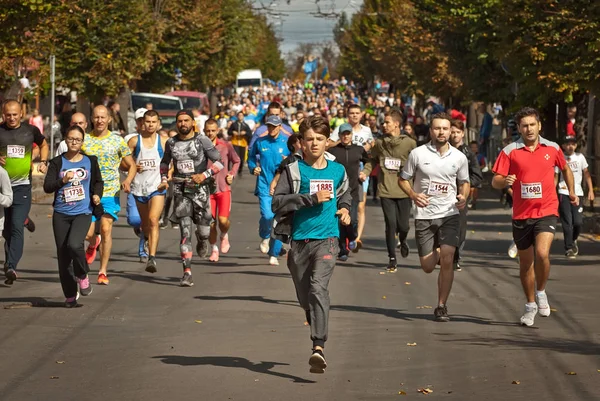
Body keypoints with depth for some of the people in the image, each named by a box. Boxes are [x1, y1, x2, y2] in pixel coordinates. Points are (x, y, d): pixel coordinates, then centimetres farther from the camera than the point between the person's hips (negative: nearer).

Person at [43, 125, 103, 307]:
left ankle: (82, 276, 3)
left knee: (74, 245, -26)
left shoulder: (90, 161, 5)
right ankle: (70, 295, 18)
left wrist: (97, 194, 2)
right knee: (63, 255, 3)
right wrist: (63, 180, -22)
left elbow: (98, 181, 20)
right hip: (61, 214, 1)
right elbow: (47, 187, -7)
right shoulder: (57, 162, 1)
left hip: (83, 213, -1)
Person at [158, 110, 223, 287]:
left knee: (203, 231, 5)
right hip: (180, 191, 1)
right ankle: (187, 273, -8)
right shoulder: (171, 143, 7)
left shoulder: (202, 140, -4)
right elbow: (165, 162, 25)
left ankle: (201, 240, 45)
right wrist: (164, 179, 9)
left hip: (200, 189, -1)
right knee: (185, 232, -8)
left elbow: (219, 162, -3)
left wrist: (204, 175, -17)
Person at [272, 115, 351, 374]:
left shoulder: (337, 171, 11)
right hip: (299, 240, 1)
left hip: (327, 239, -1)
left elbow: (345, 194, 32)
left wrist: (344, 209, 11)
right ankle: (318, 331, 41)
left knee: (318, 287, -22)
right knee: (305, 298, 10)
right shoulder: (293, 170, 0)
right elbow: (277, 202, -11)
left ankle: (318, 348, -33)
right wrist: (311, 199, -16)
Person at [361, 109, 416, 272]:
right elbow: (373, 160, 15)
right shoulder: (380, 143, 5)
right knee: (391, 224, -4)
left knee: (403, 226, 1)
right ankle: (392, 258, 9)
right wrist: (365, 172, -3)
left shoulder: (409, 143, -2)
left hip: (404, 191, -1)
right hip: (386, 190, 1)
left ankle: (402, 240, 39)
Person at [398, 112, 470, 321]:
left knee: (446, 261, -15)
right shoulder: (418, 154, -3)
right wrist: (413, 195, -13)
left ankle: (442, 306, -3)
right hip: (424, 216, 0)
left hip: (449, 215, 0)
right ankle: (437, 253, 40)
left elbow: (464, 182, 17)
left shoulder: (459, 157, 3)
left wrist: (463, 197, -4)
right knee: (428, 267, 2)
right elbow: (403, 179, 6)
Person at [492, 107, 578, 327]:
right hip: (521, 215, 1)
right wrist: (505, 181, -25)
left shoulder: (552, 149, 2)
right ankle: (531, 305, 28)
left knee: (542, 253, -22)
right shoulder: (509, 151, -3)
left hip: (547, 211, -1)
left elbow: (565, 168, 23)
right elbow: (495, 181, -5)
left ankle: (541, 292, 4)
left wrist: (571, 191, 22)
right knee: (525, 263, 10)